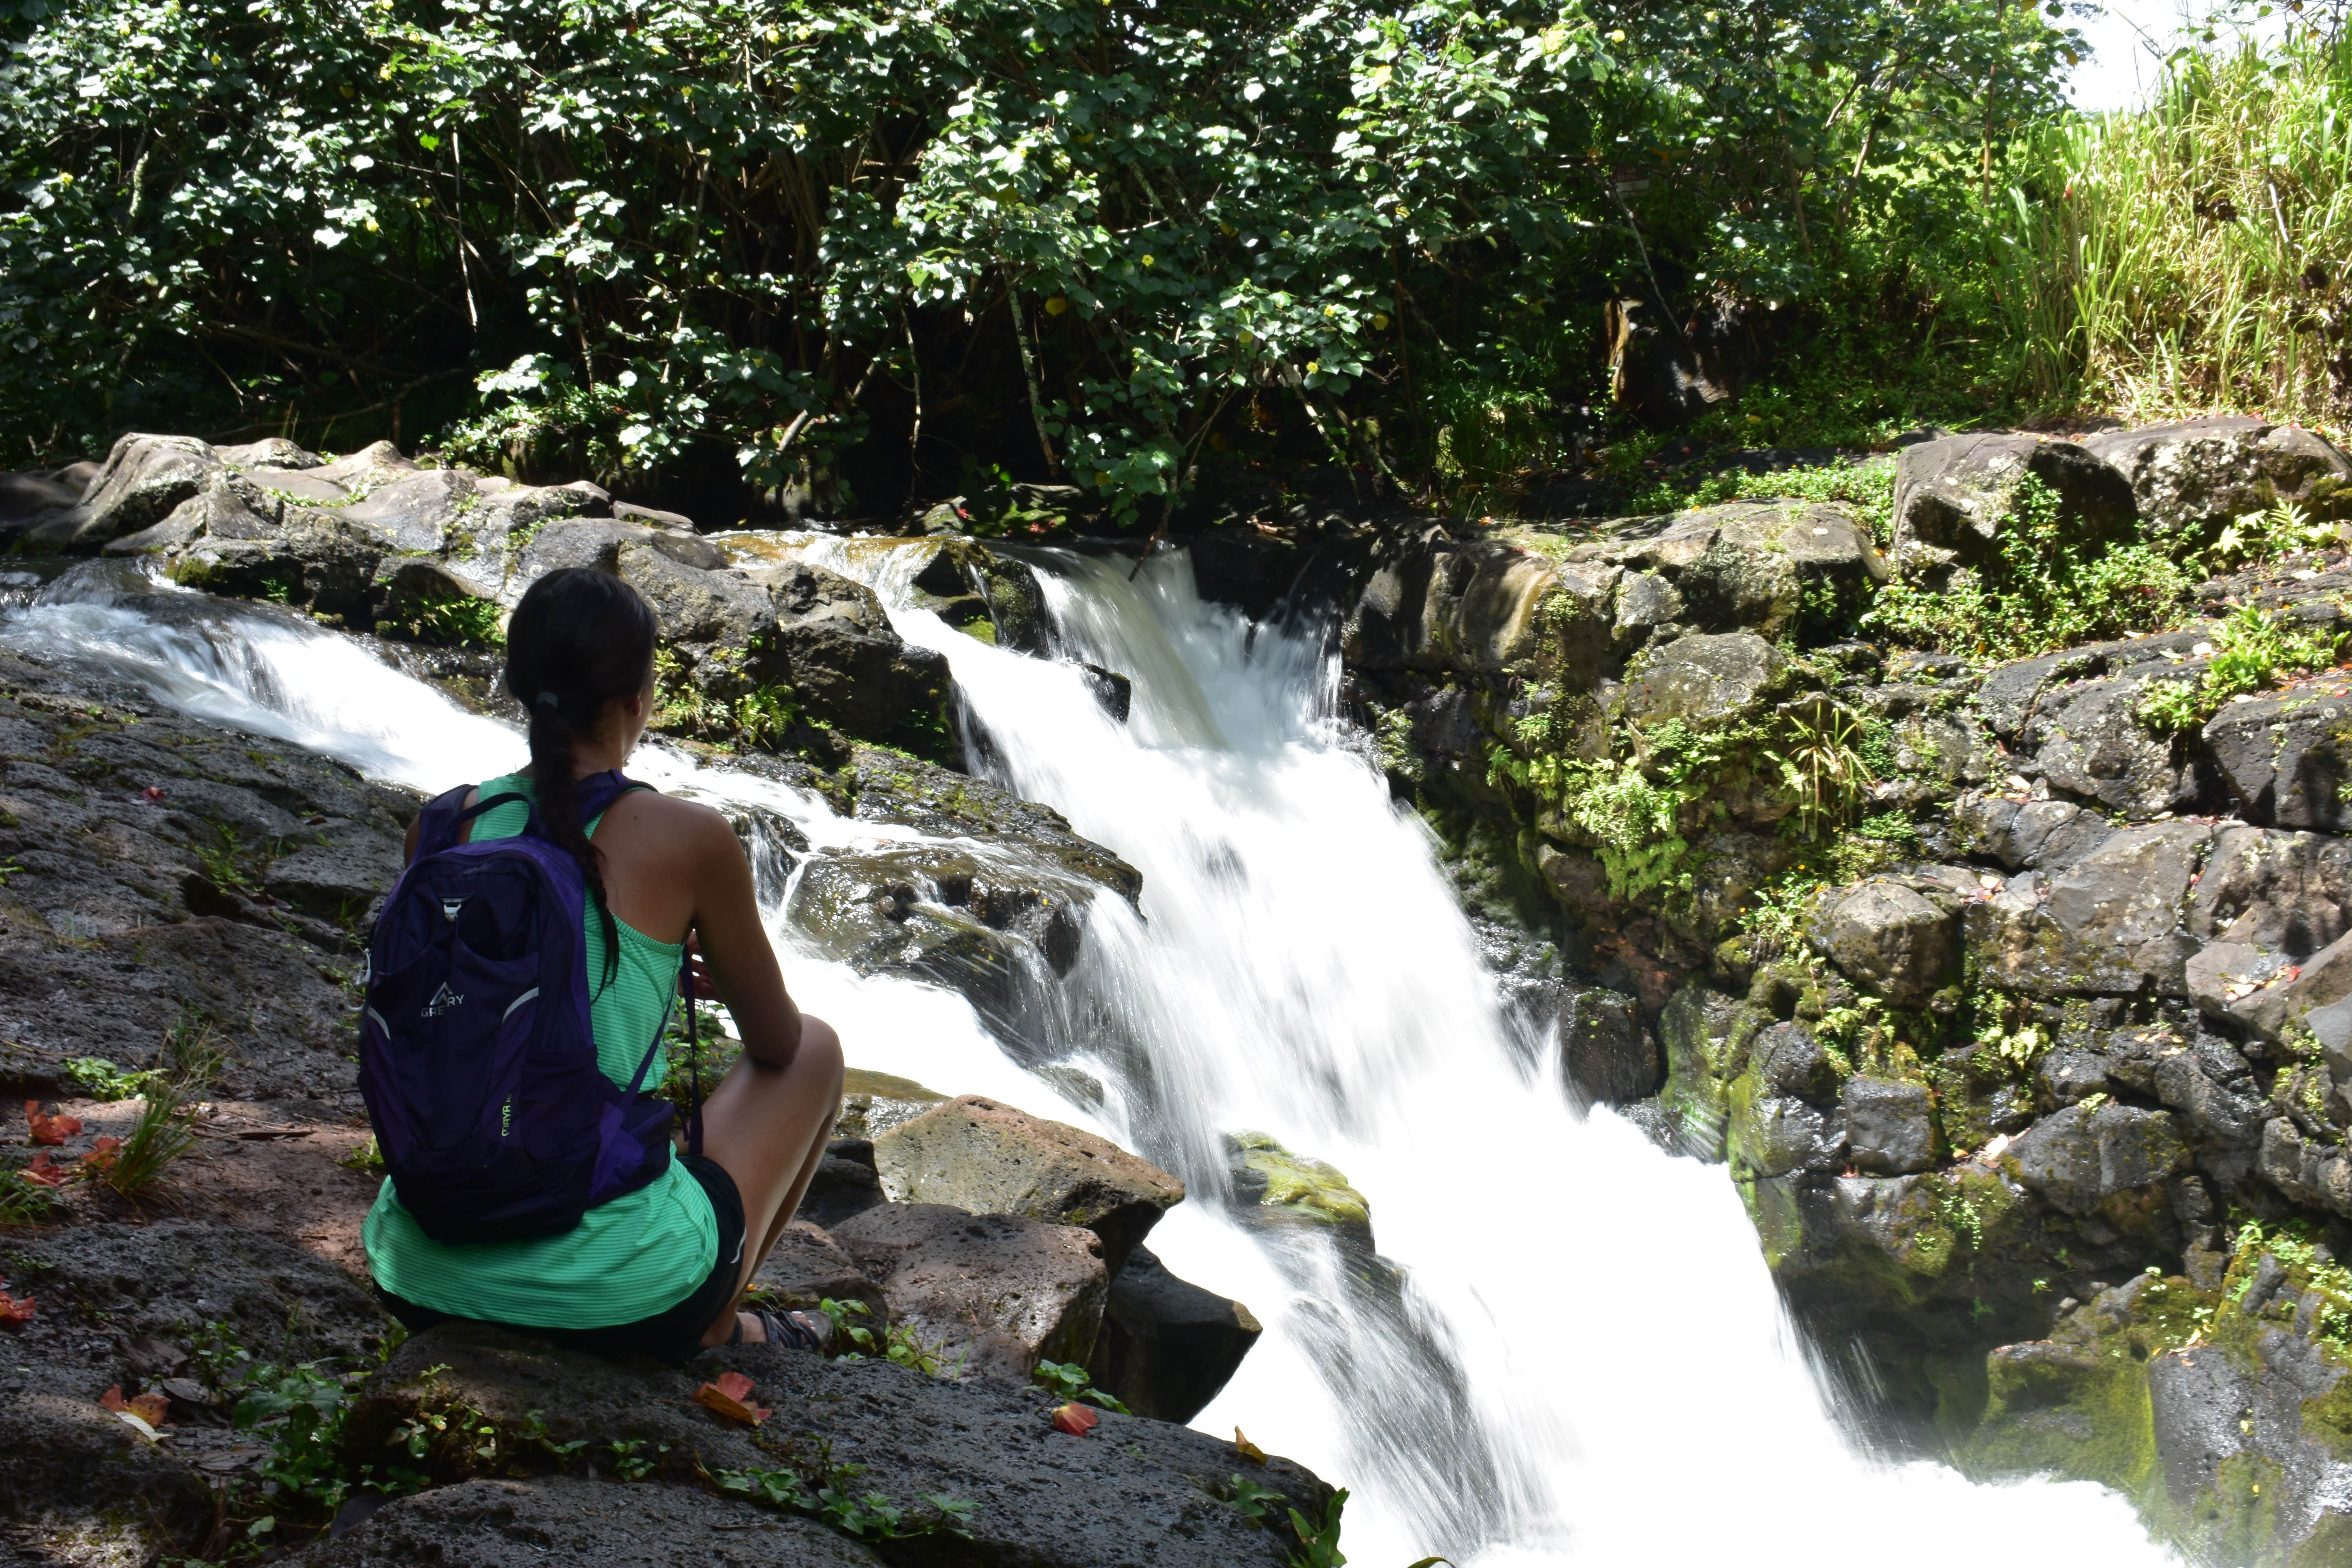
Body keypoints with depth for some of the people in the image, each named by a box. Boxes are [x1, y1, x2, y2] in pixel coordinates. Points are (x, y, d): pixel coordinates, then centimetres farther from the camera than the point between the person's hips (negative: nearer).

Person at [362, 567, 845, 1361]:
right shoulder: (687, 838, -10)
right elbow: (775, 1043, 5)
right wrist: (717, 967, 28)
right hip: (619, 1291, -5)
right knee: (817, 1047, 22)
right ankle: (713, 1326, 23)